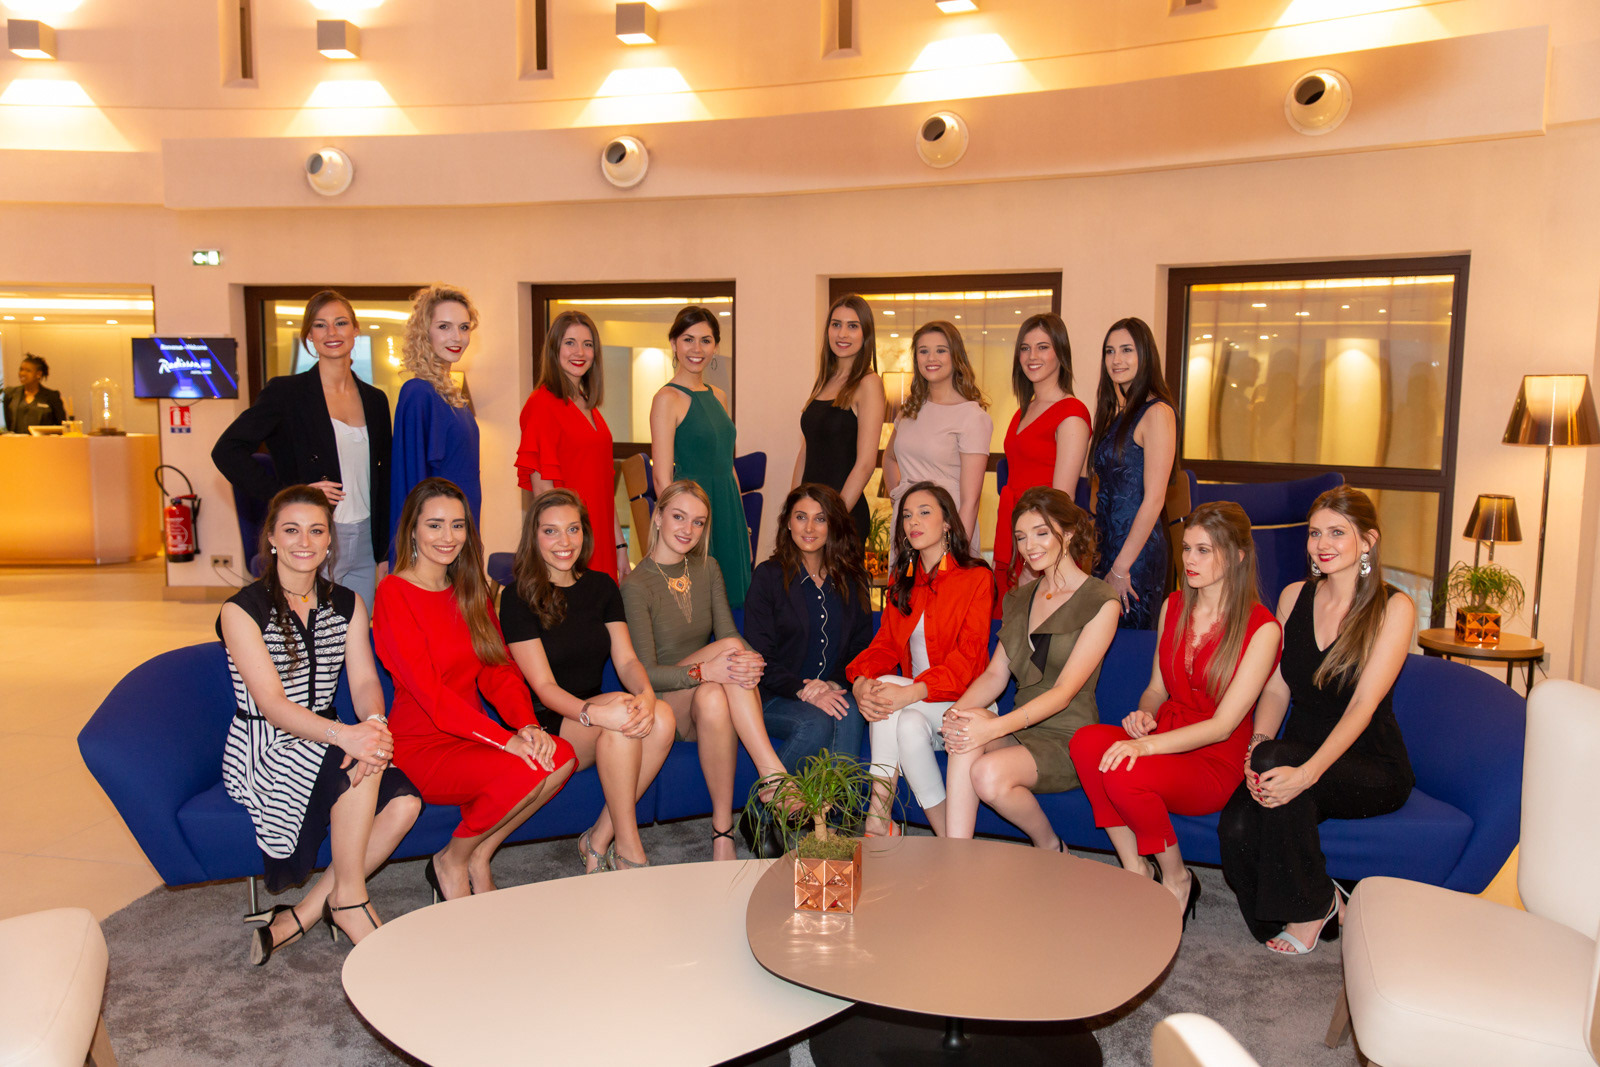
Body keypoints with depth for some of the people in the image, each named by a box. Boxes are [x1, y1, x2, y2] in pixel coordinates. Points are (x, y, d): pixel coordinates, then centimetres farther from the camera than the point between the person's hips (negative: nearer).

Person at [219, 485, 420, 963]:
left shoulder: (347, 605, 8)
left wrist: (373, 722, -27)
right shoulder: (242, 610, -8)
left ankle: (299, 916, -10)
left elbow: (365, 680, -2)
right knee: (357, 765, -33)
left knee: (405, 800, -22)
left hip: (323, 743, 5)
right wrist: (343, 734, -37)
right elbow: (272, 703, -19)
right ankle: (349, 898, -14)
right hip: (261, 753, -5)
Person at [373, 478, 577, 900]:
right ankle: (451, 863, -1)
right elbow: (429, 692, -17)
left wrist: (528, 727, -14)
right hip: (419, 746, -6)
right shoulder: (394, 593, -10)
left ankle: (479, 857, 0)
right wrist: (505, 739, -24)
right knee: (521, 773, -30)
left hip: (472, 736, 6)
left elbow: (500, 671, 6)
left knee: (561, 757, -21)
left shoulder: (470, 591, 13)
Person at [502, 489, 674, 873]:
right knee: (619, 712, -33)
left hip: (596, 712, 5)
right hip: (544, 727, -5)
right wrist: (593, 712, -35)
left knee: (661, 717, -26)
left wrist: (646, 693, -23)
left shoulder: (601, 586, 9)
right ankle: (628, 850, -21)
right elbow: (544, 687, -14)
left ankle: (599, 840, -14)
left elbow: (626, 660, 2)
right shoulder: (518, 598, -7)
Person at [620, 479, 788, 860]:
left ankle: (722, 829, -32)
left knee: (713, 700, -34)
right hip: (662, 704, -4)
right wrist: (705, 671, -33)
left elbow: (726, 632, 1)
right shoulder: (637, 585, -10)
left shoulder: (707, 569, 8)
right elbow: (645, 673, -15)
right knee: (731, 644, -31)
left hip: (708, 693, 4)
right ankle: (775, 773, -33)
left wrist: (751, 663, -23)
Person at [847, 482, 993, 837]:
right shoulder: (902, 581, 15)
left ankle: (879, 817, -22)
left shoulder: (976, 578, -4)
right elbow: (885, 643, 7)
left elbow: (967, 657, -14)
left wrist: (911, 692, -29)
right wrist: (860, 681, -16)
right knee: (909, 726, -30)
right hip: (916, 704, 4)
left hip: (961, 701, -4)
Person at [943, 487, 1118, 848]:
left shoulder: (1101, 604, -7)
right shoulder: (1019, 599, 15)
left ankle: (1050, 849, 0)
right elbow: (996, 673, 8)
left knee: (989, 774, -30)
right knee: (965, 733, -28)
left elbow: (1063, 692, -15)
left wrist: (996, 727, -28)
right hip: (1021, 730, 5)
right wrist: (959, 709, -14)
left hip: (1069, 739, -5)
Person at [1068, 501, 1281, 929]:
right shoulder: (1173, 607, 9)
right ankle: (1136, 870, -12)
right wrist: (1144, 714, -5)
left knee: (1125, 776, -34)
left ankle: (1177, 879, -4)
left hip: (1217, 761, -5)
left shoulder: (1261, 628, -11)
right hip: (1164, 740, 5)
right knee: (1086, 740, -27)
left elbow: (1223, 725, -16)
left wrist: (1148, 744, -29)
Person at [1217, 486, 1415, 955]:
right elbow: (1276, 689, 6)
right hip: (1300, 756, 3)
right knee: (1236, 827, -28)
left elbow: (1363, 704, -18)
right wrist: (1257, 745, -15)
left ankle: (1313, 904, -13)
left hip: (1370, 770, -3)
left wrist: (1307, 773, -31)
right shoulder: (1294, 597, 8)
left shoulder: (1393, 608, -7)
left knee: (1279, 759, -35)